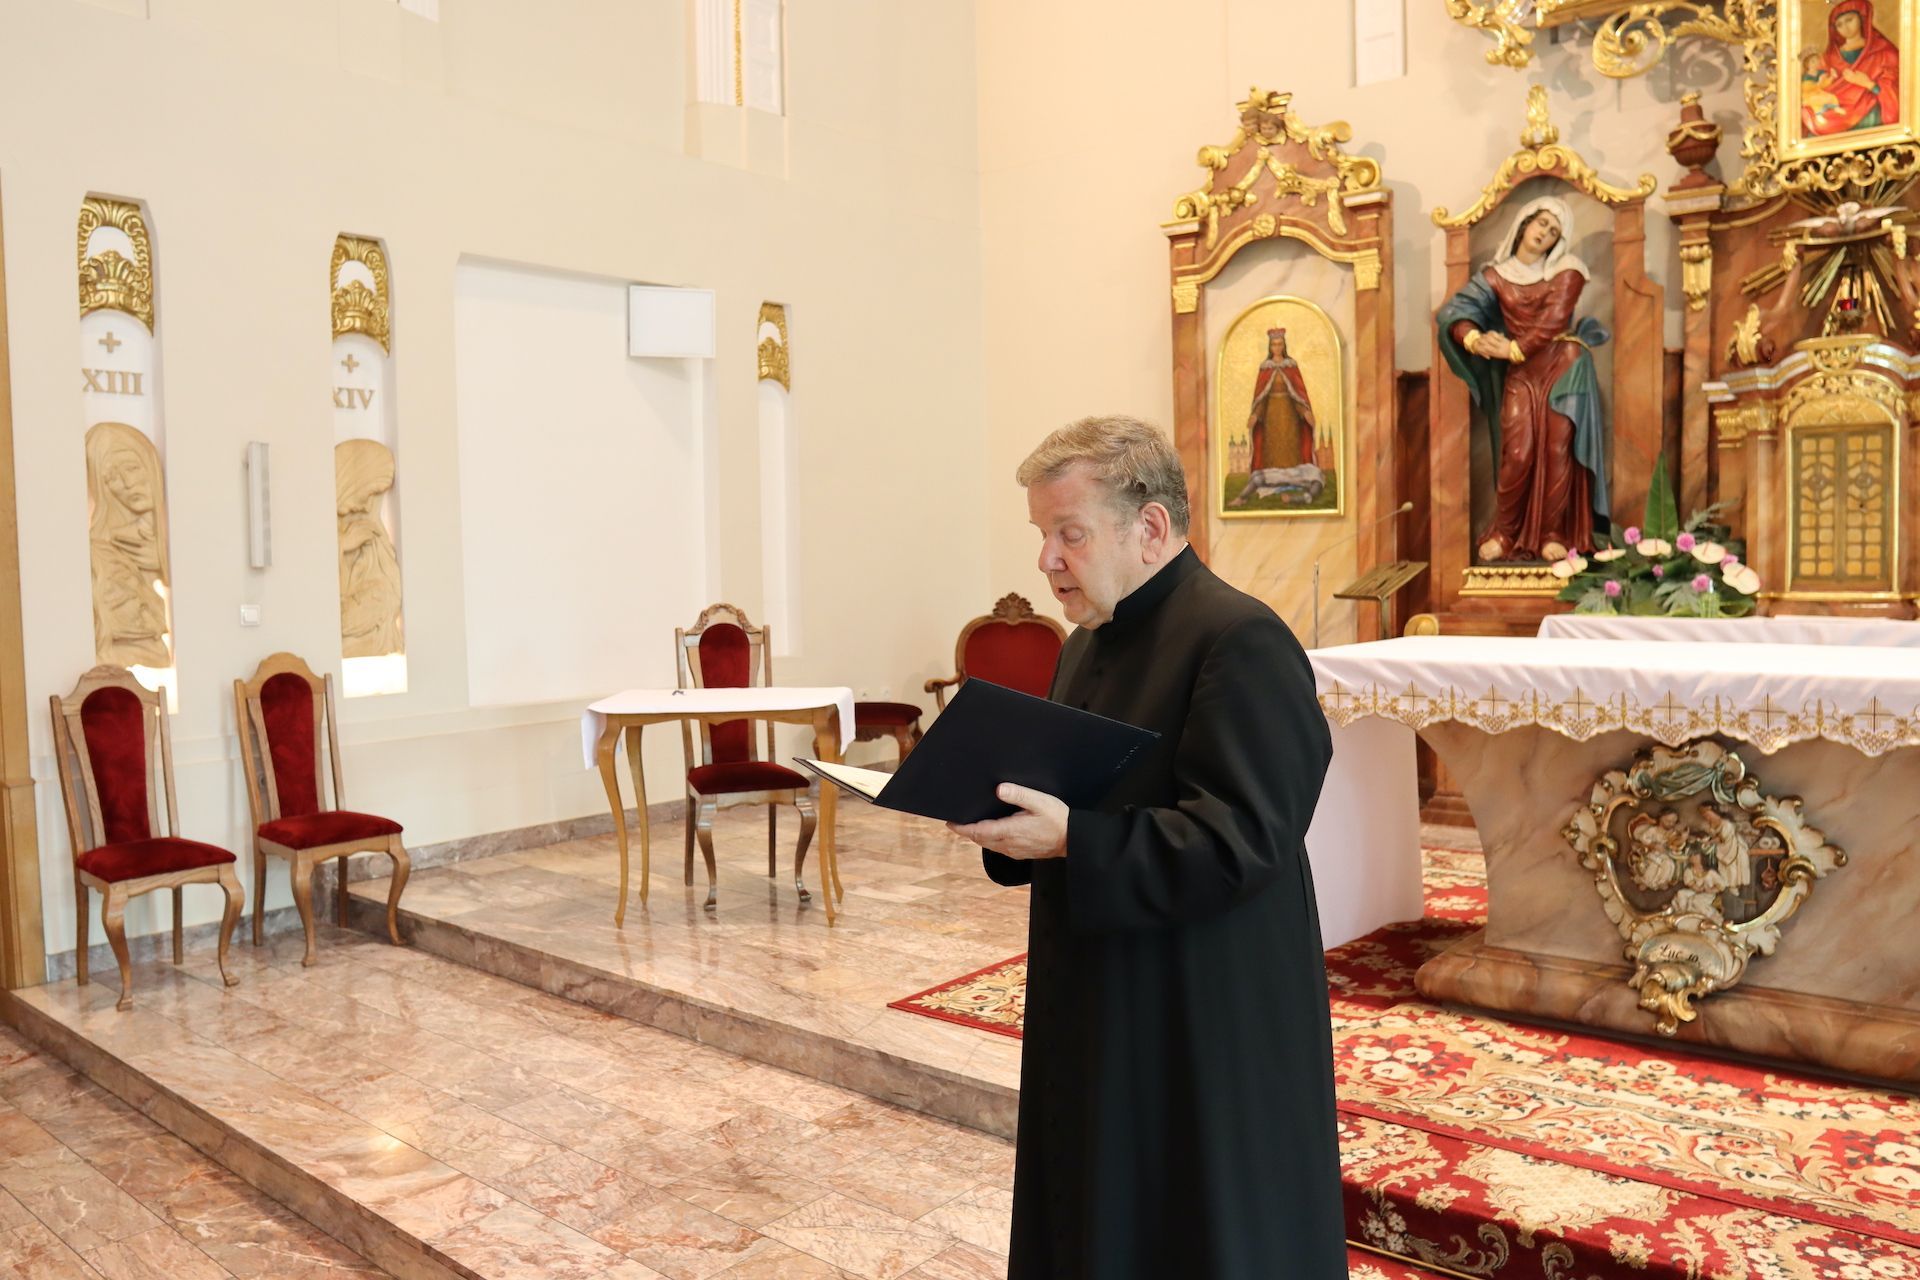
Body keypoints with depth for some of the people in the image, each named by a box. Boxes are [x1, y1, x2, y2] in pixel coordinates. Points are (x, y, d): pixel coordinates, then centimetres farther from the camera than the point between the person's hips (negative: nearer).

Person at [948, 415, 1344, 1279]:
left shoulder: (1239, 642, -18)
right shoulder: (1090, 644, 11)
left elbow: (1239, 838, -25)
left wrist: (1070, 841, -28)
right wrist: (1004, 806, -1)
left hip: (1206, 1026, -8)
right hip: (1100, 1009, 9)